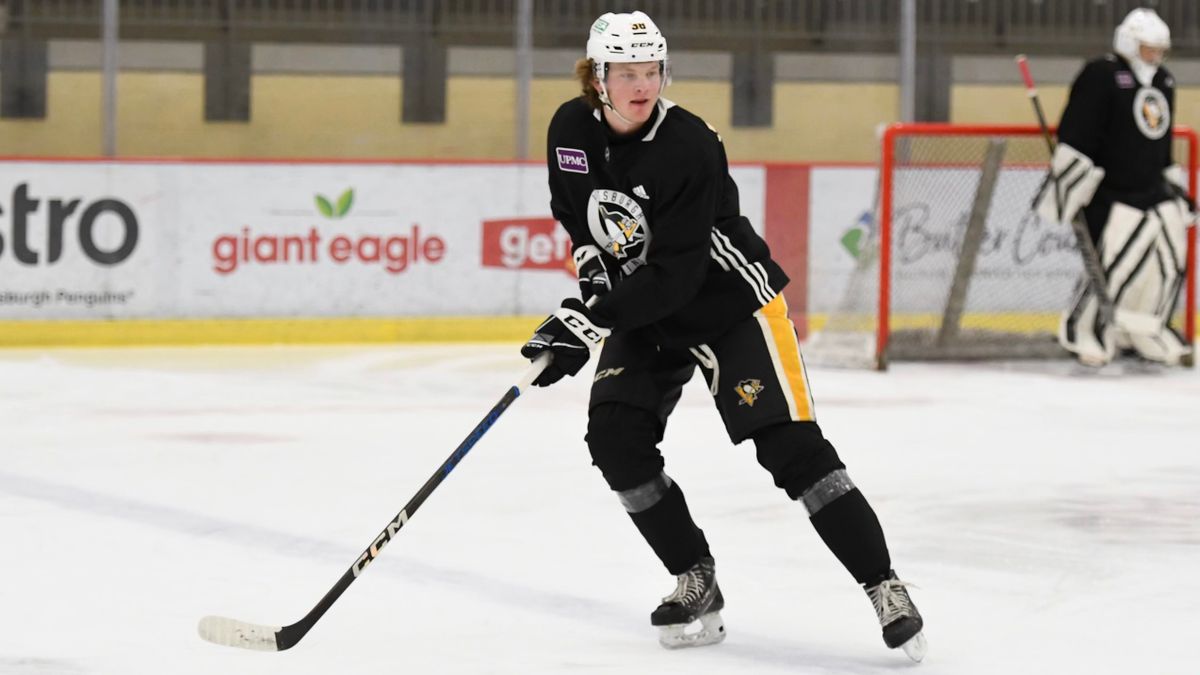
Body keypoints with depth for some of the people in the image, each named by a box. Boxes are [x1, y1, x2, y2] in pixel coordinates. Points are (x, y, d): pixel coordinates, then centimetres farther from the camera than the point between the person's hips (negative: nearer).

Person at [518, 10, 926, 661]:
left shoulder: (689, 148, -28)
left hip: (731, 302, -6)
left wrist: (591, 322, -35)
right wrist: (592, 261, -3)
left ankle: (886, 590, -8)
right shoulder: (572, 130, -8)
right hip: (644, 310, 6)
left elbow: (674, 274, -30)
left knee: (791, 447, -14)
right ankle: (696, 584, 4)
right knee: (616, 437, -10)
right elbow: (571, 207, 14)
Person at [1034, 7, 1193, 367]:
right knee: (1114, 267, -14)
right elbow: (1075, 138, -17)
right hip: (1111, 194, -8)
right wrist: (1067, 189, -20)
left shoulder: (1164, 82, 14)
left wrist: (1178, 189, 24)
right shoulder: (1101, 76, -13)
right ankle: (1083, 333, 2)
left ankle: (1146, 332, 18)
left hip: (1154, 190, 8)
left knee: (1170, 262, 4)